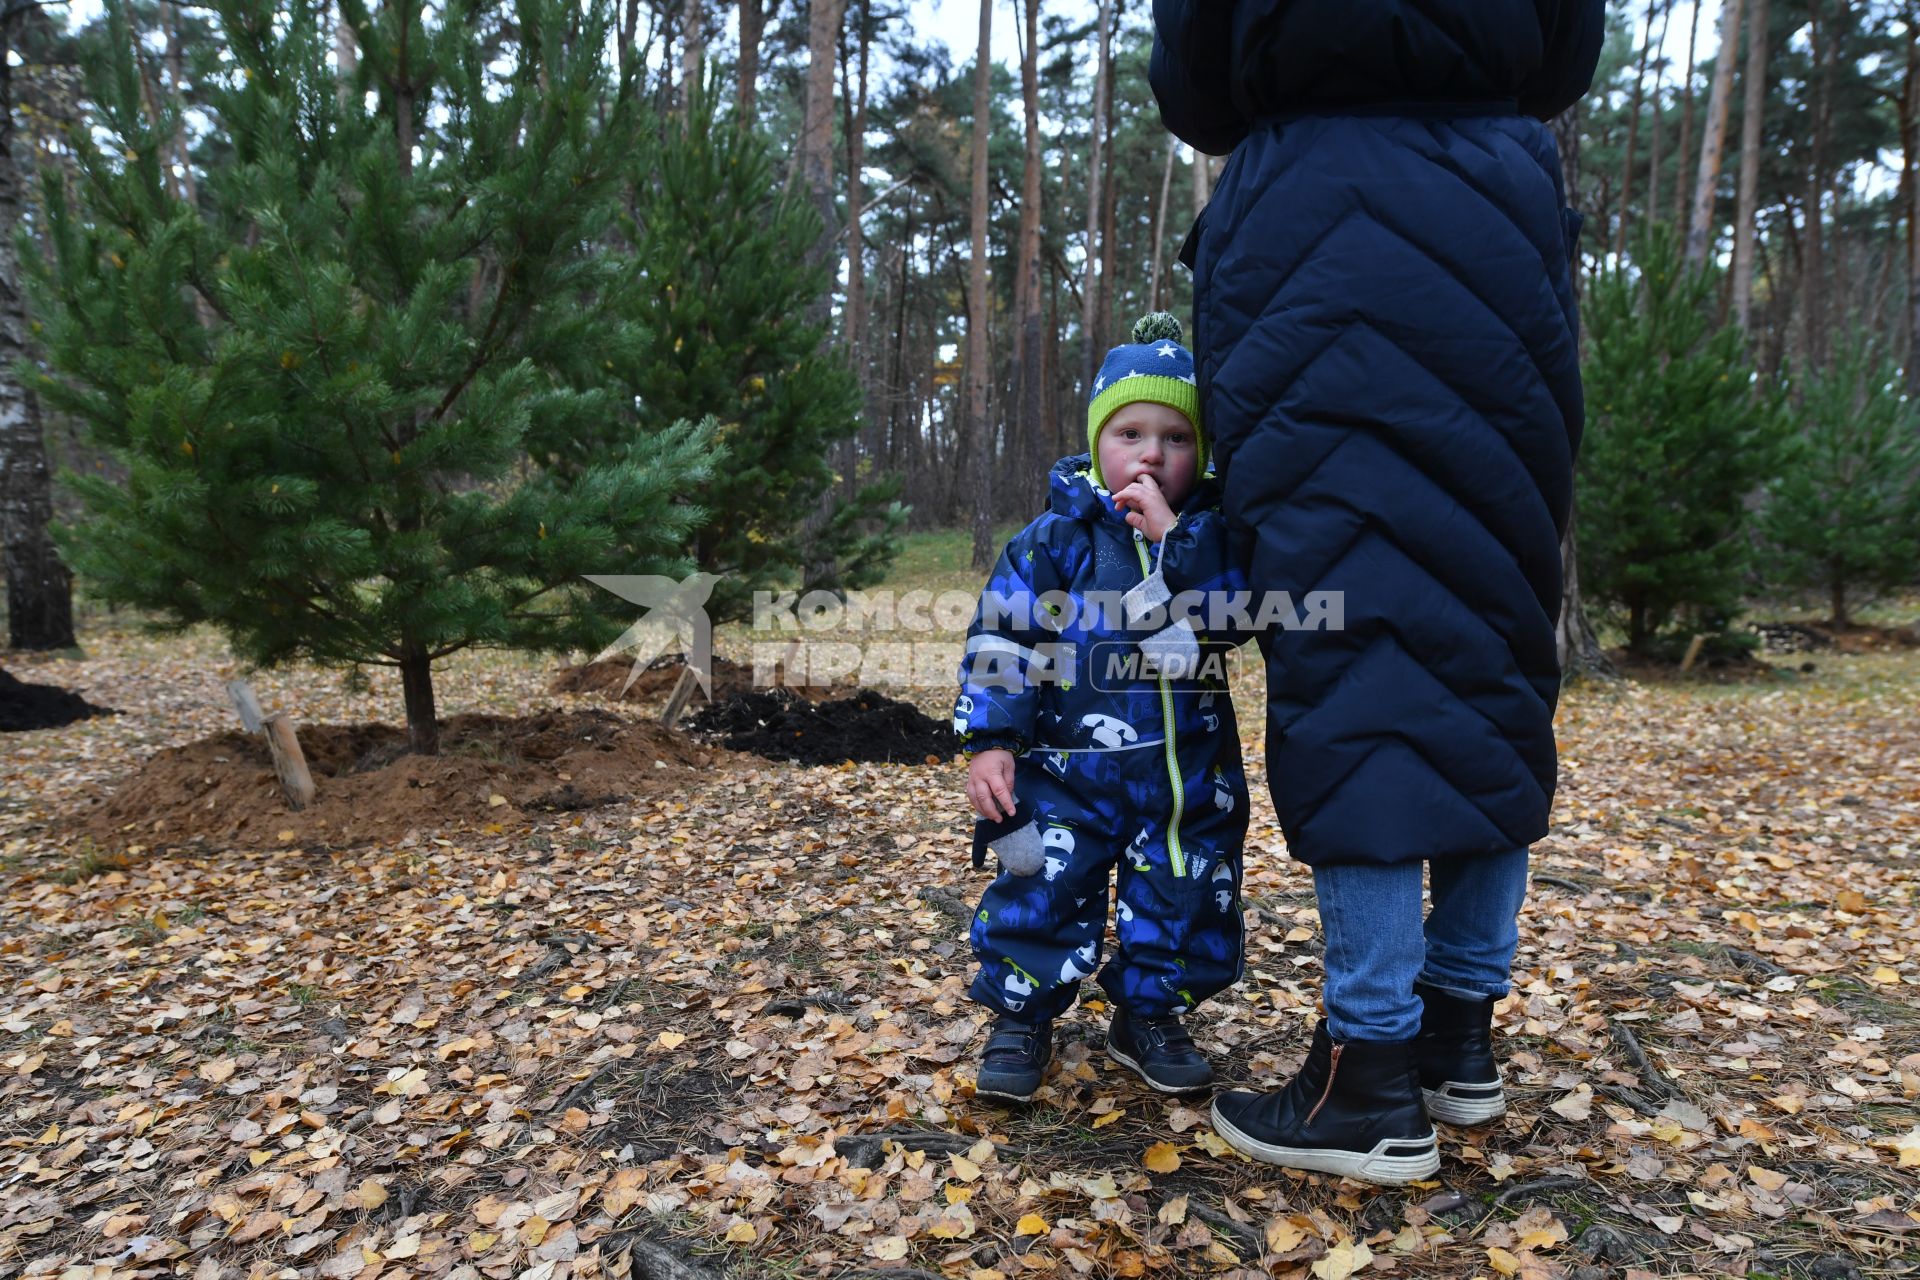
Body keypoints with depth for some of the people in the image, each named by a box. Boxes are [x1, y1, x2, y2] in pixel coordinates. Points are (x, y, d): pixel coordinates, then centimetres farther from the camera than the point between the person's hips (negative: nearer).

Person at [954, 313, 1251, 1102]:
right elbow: (1002, 639, -5)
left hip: (1190, 777, 3)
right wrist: (988, 740, -11)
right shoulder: (1055, 540, -5)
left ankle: (1149, 1016, 35)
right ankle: (1021, 1019, 22)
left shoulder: (1213, 534, 1)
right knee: (1043, 896, -1)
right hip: (1071, 770, -2)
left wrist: (1173, 538, -22)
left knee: (1184, 904, 12)